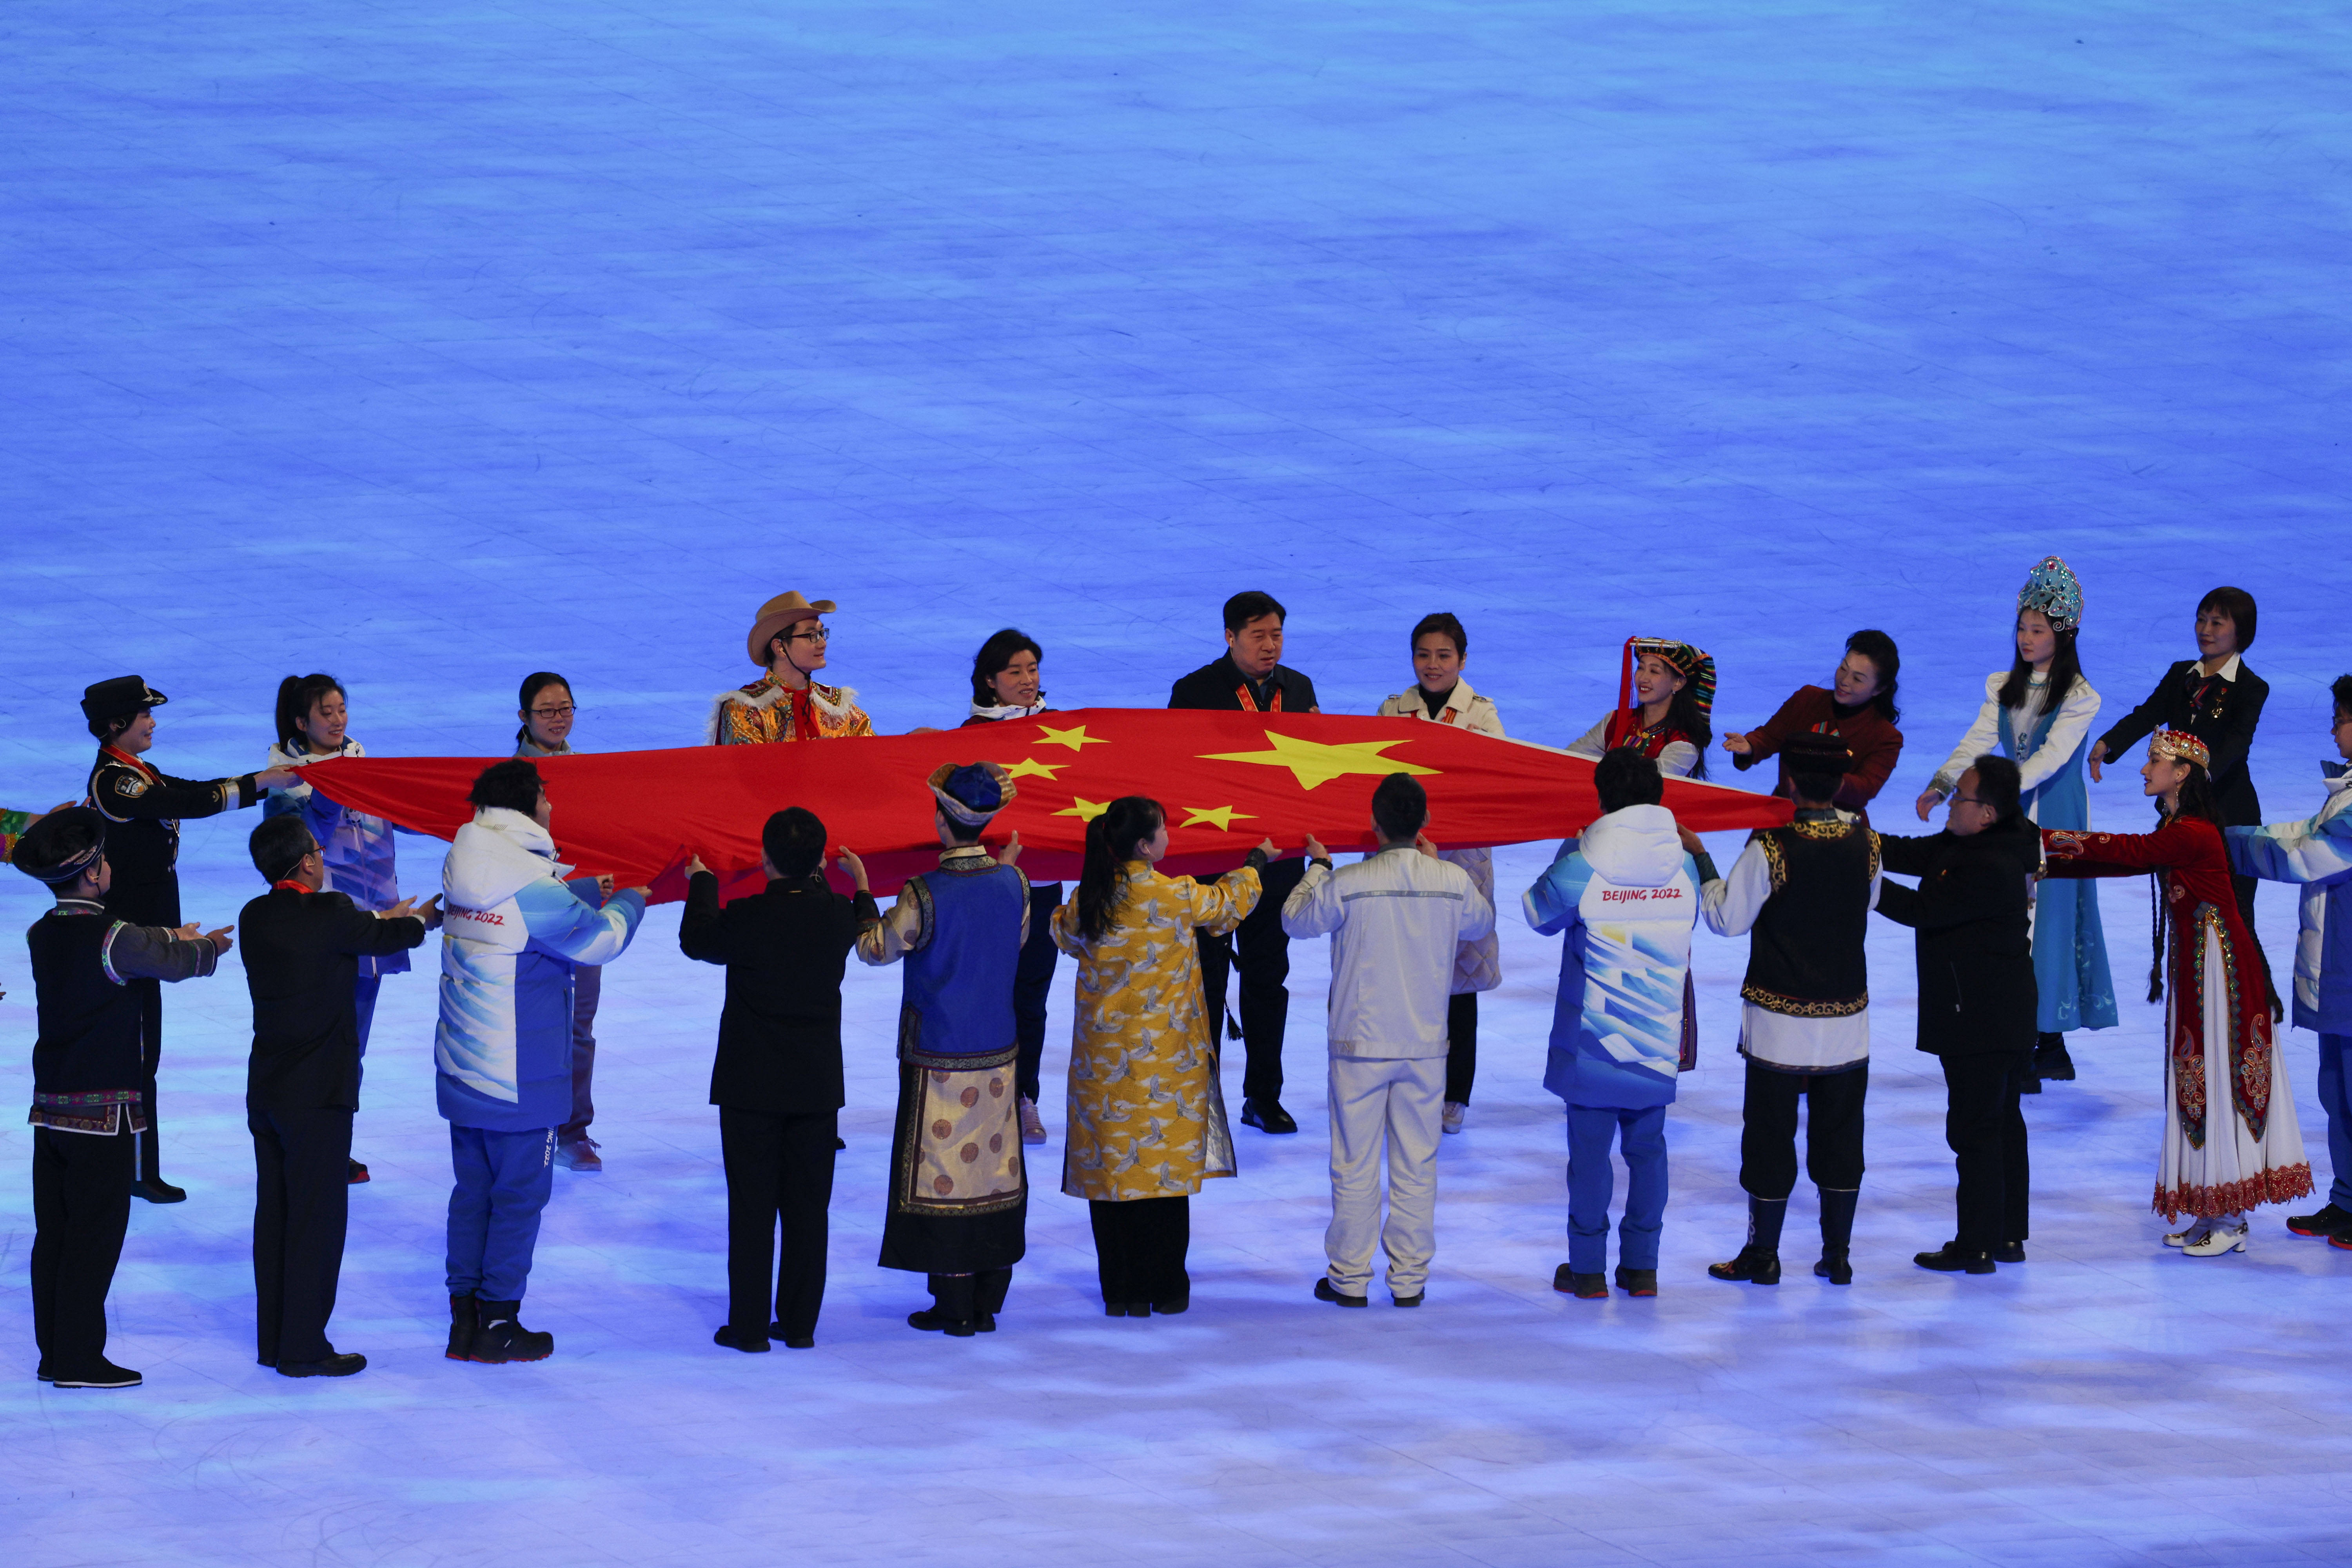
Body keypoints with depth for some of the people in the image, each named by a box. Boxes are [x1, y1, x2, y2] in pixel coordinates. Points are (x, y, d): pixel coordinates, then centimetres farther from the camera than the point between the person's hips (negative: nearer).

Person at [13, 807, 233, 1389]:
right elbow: (176, 962, -1)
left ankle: (54, 1353, 16)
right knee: (94, 1236, -2)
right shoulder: (113, 940, -16)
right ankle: (78, 1360, -1)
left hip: (50, 1110, 7)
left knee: (54, 1233, 11)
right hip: (103, 1113, -7)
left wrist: (175, 939, 31)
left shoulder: (42, 936, 6)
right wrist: (210, 946, 21)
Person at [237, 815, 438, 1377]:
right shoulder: (329, 915, -17)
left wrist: (383, 918, 32)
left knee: (274, 1215, 14)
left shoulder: (255, 918, 3)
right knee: (317, 1219, -1)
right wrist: (424, 917, 23)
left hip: (265, 1092, 7)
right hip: (318, 1093, -7)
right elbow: (392, 938, 1)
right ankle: (303, 1348, 1)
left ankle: (273, 1340, 21)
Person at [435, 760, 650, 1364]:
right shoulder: (532, 888, -20)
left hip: (461, 1072, 7)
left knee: (471, 1190, 14)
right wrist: (629, 903, 13)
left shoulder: (463, 874, 3)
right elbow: (601, 940, -7)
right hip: (518, 1081, -7)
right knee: (519, 1196, 4)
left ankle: (465, 1321, 18)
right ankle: (499, 1327, 9)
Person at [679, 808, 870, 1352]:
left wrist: (702, 884, 19)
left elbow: (696, 941, 3)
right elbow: (869, 933, 19)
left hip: (752, 1087, -3)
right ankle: (799, 1323, 13)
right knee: (807, 1209, 10)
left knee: (752, 1209, 3)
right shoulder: (838, 915, -6)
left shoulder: (747, 918, -17)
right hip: (818, 1087, 3)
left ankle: (749, 1326, 6)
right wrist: (822, 881, 27)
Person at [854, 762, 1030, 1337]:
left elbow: (876, 948, -4)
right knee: (996, 1165, 11)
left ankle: (954, 1306, 5)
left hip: (938, 1060, -5)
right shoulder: (1013, 883, -4)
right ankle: (988, 1300, 15)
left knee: (942, 1172, 3)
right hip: (998, 1052, 5)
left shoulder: (925, 895, -19)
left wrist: (861, 888, 9)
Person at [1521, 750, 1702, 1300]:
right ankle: (1642, 1266, 16)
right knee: (1646, 1147, 12)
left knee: (1590, 1150, 4)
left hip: (1593, 1041, -3)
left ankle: (1587, 1269, 9)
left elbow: (1538, 914, 4)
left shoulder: (1582, 868, -14)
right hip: (1659, 1043, 3)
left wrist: (1569, 848, 15)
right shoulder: (1685, 867, -2)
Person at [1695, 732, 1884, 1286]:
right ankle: (1838, 1255, 17)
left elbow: (1728, 918, -9)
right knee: (1840, 1134, 12)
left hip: (1780, 1021, -3)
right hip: (1847, 1018, 4)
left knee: (1770, 1135, 7)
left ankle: (1763, 1255, 14)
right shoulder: (1865, 844, -4)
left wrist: (1702, 861, 3)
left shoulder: (1770, 848, -16)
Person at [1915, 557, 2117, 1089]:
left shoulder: (2079, 697, -9)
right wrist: (1942, 784, -15)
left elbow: (2051, 758, -18)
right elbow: (1978, 741, 2)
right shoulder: (2003, 687, 10)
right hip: (2011, 816, 6)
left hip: (2055, 819, -6)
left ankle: (2045, 1048, -6)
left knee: (2045, 920, -8)